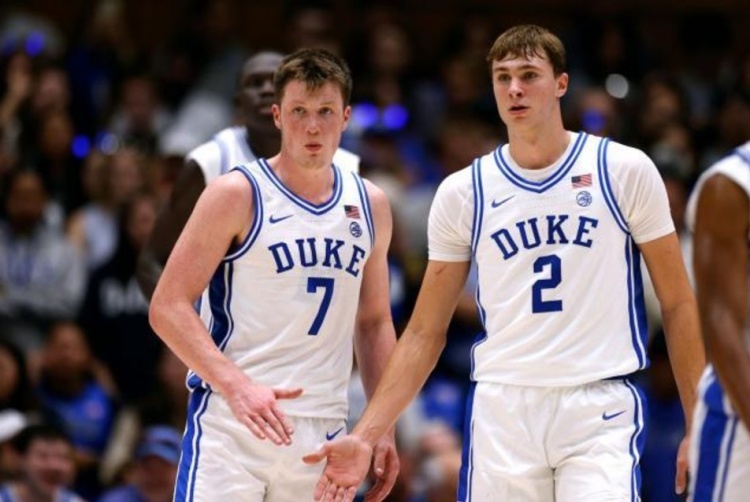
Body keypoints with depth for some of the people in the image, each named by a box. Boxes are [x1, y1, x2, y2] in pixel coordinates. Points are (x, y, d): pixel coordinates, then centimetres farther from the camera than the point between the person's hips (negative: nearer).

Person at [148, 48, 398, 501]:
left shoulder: (370, 205, 12)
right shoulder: (238, 194, -4)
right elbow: (168, 306, -8)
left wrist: (384, 429, 13)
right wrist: (236, 385, -21)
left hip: (324, 431, 5)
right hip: (232, 423, -5)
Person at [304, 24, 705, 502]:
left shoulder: (624, 170, 2)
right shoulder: (463, 192, 8)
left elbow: (678, 304, 6)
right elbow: (425, 332, 10)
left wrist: (696, 426, 0)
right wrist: (366, 436, 1)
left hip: (600, 410, -2)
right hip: (502, 412, 2)